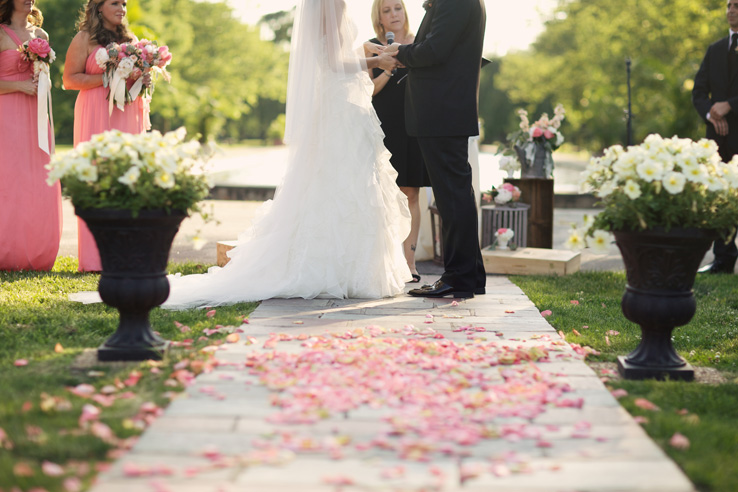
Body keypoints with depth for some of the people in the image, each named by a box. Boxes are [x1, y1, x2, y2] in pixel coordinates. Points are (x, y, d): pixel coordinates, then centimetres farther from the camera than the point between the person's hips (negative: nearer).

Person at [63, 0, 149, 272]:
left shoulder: (131, 40, 18)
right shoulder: (84, 39, 1)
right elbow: (69, 79, -4)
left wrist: (142, 80, 5)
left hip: (128, 116, 5)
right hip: (97, 117, -5)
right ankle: (97, 256, -7)